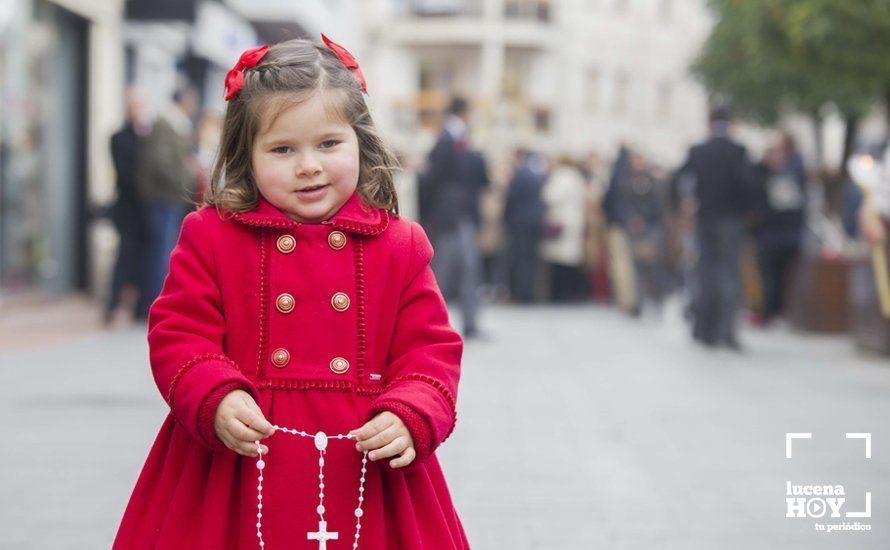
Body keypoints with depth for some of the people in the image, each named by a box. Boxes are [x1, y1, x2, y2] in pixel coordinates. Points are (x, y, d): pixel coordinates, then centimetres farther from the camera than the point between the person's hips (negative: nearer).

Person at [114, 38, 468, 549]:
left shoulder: (400, 246, 4)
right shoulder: (211, 237, 1)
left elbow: (431, 349, 3)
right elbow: (178, 335, -1)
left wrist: (409, 418, -15)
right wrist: (216, 399, -19)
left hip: (364, 468, 1)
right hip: (240, 466, -1)